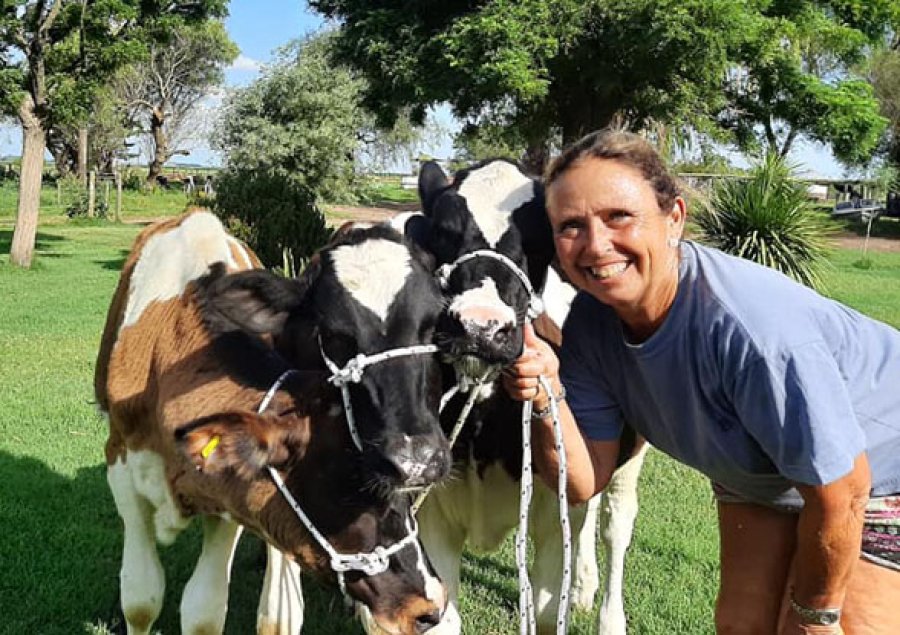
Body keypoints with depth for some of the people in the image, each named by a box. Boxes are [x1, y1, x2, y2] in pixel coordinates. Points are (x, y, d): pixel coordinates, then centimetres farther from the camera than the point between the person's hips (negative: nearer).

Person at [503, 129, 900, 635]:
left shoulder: (749, 325, -40)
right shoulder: (590, 321, -18)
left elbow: (840, 490, -29)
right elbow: (585, 481, -14)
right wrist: (546, 398, -34)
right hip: (758, 473, 6)